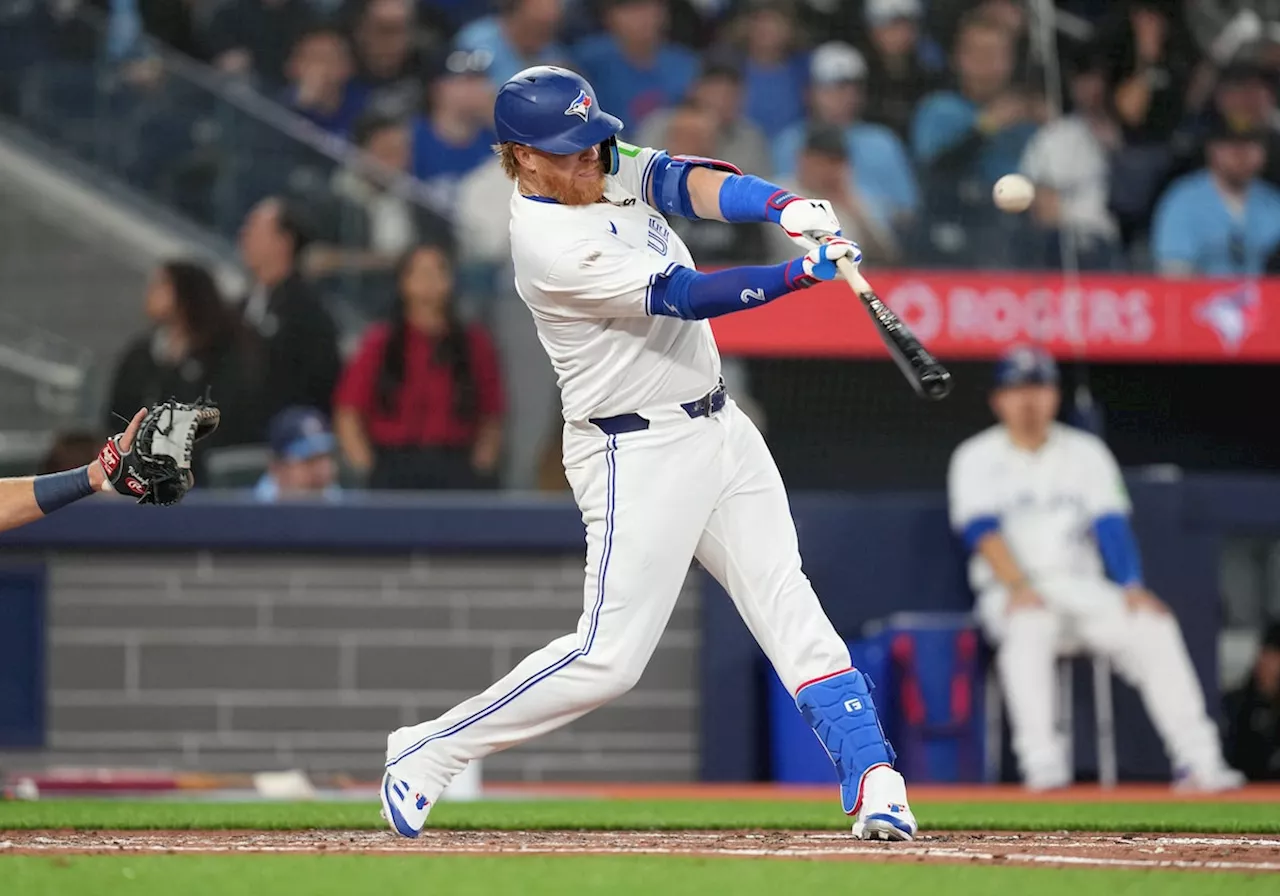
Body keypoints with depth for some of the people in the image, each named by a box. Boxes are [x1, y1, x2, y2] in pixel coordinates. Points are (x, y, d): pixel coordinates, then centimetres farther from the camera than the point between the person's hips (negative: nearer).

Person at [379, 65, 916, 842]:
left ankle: (874, 777, -6)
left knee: (787, 602, -1)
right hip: (638, 454, -8)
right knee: (609, 657, -8)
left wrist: (788, 207, -30)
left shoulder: (610, 169, 4)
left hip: (720, 429, 8)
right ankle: (429, 753, 4)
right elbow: (683, 297, -25)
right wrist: (804, 273, -31)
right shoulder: (549, 245, -21)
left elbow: (688, 183, -12)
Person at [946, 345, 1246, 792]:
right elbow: (982, 530, -11)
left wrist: (1132, 587, -16)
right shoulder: (977, 458, 4)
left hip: (1081, 587, 3)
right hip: (1011, 591, -3)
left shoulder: (1085, 452, 12)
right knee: (1030, 626, -37)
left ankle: (1197, 762, -27)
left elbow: (1111, 526, 1)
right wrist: (1019, 587, -27)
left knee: (1154, 626, -22)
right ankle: (1040, 765, -44)